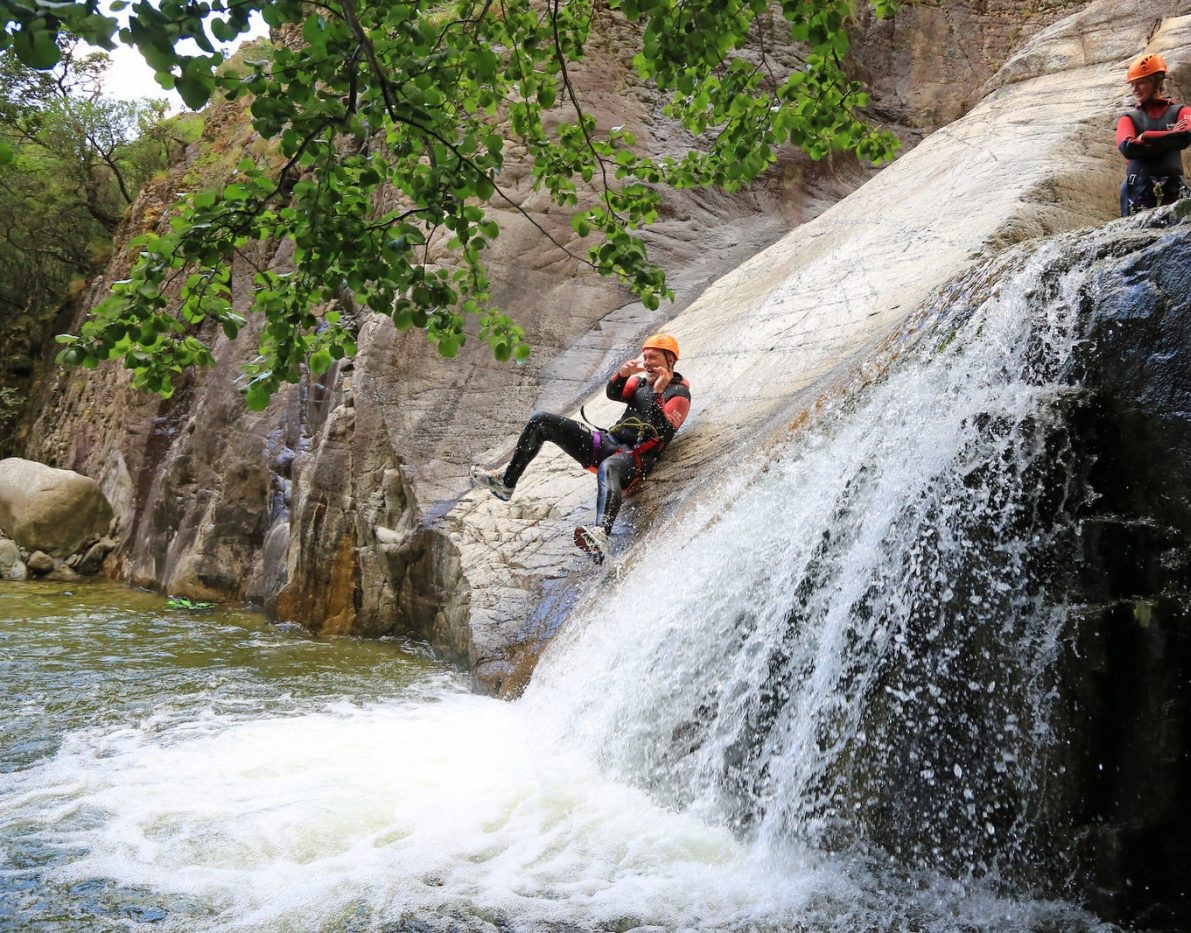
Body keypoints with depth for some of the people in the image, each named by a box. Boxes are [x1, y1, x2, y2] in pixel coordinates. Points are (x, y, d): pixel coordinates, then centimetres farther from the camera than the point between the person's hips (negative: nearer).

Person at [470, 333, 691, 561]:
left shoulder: (680, 394, -1)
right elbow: (613, 394, 4)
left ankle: (600, 537, -72)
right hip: (608, 441, 8)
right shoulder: (643, 380, 20)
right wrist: (622, 374, -15)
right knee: (541, 421, 0)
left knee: (608, 468, -48)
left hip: (635, 459, -8)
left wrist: (657, 394, -25)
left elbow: (663, 432, -17)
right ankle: (506, 482, 4)